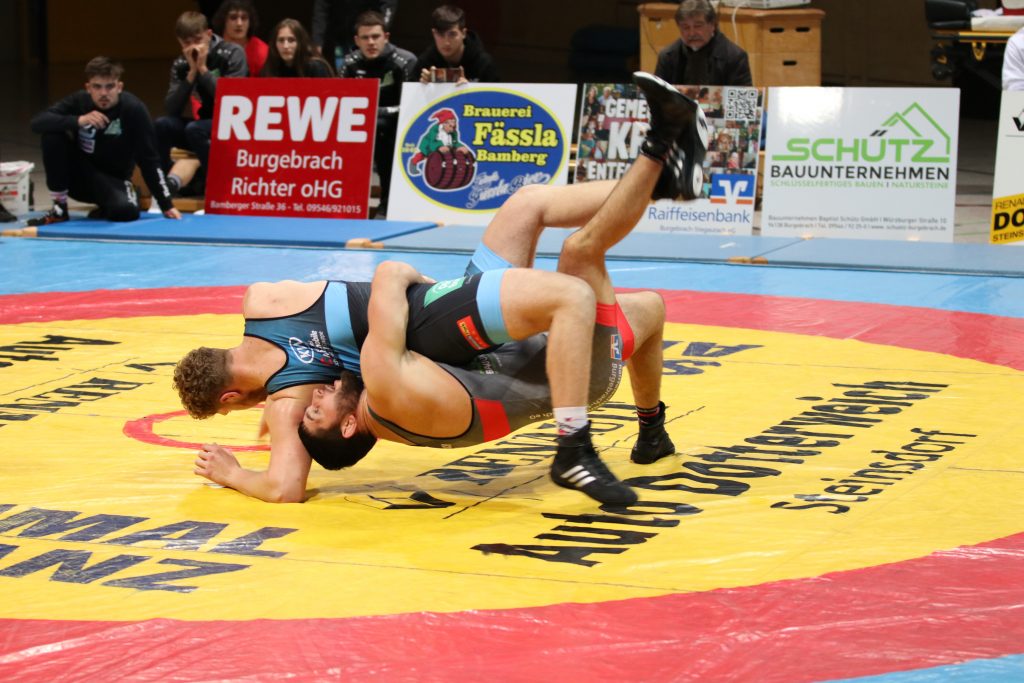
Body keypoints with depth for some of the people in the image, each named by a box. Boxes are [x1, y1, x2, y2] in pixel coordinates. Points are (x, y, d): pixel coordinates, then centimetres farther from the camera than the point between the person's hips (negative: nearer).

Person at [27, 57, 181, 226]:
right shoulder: (78, 101, -13)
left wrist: (166, 205, -20)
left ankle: (113, 203, 5)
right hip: (80, 176, 2)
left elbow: (148, 159, -18)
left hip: (113, 179, -2)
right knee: (51, 133, -24)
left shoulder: (133, 109, -21)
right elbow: (37, 122, -25)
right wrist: (78, 121, -39)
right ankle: (59, 208, -12)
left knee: (125, 210, -35)